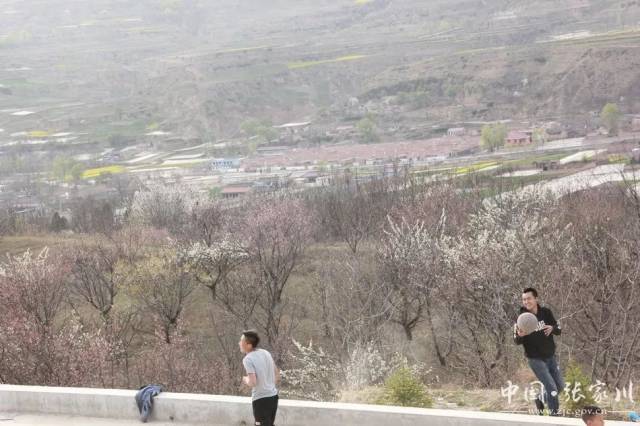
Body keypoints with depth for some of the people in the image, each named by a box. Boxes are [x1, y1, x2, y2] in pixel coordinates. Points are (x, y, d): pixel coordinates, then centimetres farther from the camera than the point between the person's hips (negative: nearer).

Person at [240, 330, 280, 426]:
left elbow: (253, 383, -23)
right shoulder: (265, 353, 7)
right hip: (273, 396, 7)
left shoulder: (248, 359, -15)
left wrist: (245, 380, -2)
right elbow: (277, 376, 13)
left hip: (260, 400, -7)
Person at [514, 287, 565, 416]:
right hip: (536, 359, -5)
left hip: (550, 356, 5)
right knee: (552, 388, -11)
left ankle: (541, 399, 41)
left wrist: (552, 328, -23)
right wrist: (519, 336, -35)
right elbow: (517, 342, -10)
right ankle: (555, 413, 5)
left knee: (560, 387, 16)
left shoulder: (546, 312, -6)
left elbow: (559, 330, 1)